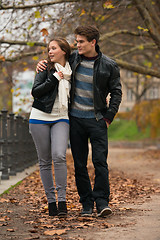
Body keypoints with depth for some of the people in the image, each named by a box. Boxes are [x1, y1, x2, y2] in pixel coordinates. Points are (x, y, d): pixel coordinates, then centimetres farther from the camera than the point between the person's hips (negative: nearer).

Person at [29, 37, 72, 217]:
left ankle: (62, 200, -14)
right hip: (40, 118, 0)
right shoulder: (45, 69, 3)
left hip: (61, 119, 0)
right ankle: (50, 200, 10)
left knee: (59, 156, -20)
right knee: (44, 161, 1)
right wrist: (54, 78, -12)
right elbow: (35, 91, -9)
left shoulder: (71, 71, 10)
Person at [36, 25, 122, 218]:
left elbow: (116, 92, 2)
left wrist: (108, 117, -5)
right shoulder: (73, 58, 5)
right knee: (79, 164, 3)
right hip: (75, 119, 3)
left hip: (97, 120, -3)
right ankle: (86, 203, 11)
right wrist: (42, 63, 3)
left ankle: (102, 202, -4)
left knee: (100, 162, -10)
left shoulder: (109, 65, -3)